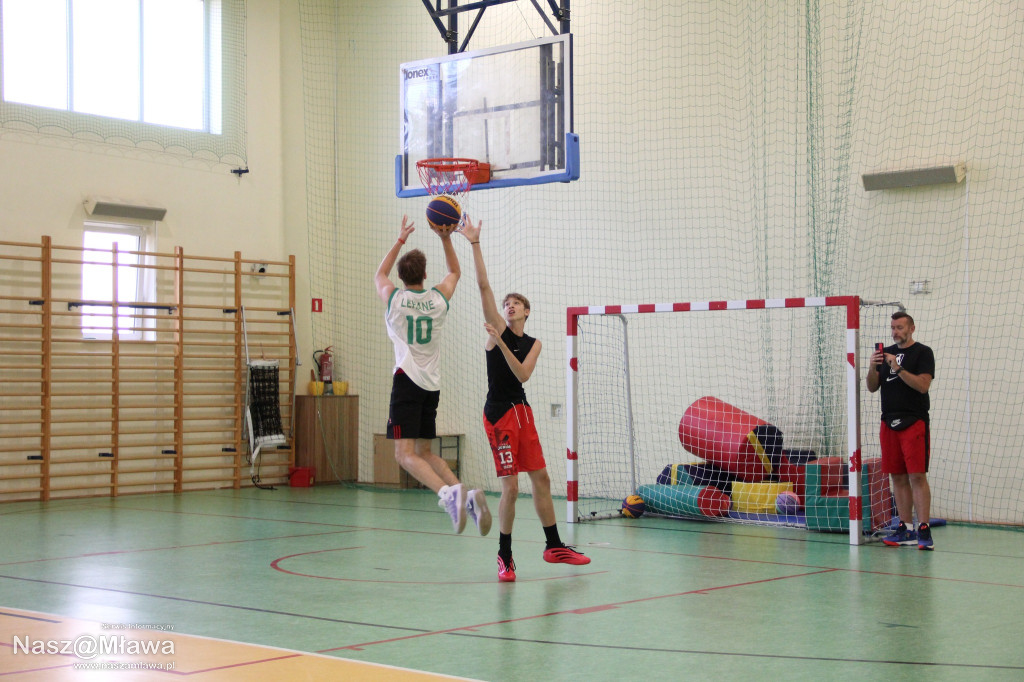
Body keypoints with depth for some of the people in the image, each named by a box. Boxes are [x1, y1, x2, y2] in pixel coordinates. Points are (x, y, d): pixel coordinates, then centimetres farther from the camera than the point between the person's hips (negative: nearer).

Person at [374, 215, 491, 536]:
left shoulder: (394, 298, 0)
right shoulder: (439, 298, 6)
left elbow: (380, 274, 24)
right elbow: (455, 272, 29)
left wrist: (400, 239, 28)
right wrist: (446, 238, 25)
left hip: (407, 380, -5)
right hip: (432, 384, 5)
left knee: (405, 453, -12)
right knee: (424, 452, 15)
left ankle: (448, 493, -36)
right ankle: (468, 495, -5)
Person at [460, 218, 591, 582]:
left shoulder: (533, 343, 10)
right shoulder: (497, 330, -1)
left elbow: (523, 374, -7)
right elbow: (483, 285, -10)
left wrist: (500, 343, -16)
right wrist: (474, 244, -16)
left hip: (523, 411, 6)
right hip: (499, 413, -5)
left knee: (541, 478, 11)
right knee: (510, 487, -9)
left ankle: (554, 547, 25)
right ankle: (504, 557, 4)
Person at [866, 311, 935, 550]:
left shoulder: (923, 353, 0)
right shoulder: (885, 353, 16)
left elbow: (923, 385, -12)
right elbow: (872, 387, 12)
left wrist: (899, 368, -19)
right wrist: (872, 367, -7)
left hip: (914, 421, -5)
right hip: (889, 421, 6)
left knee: (917, 476, -10)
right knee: (897, 477, 6)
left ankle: (924, 530, -10)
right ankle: (906, 530, 10)